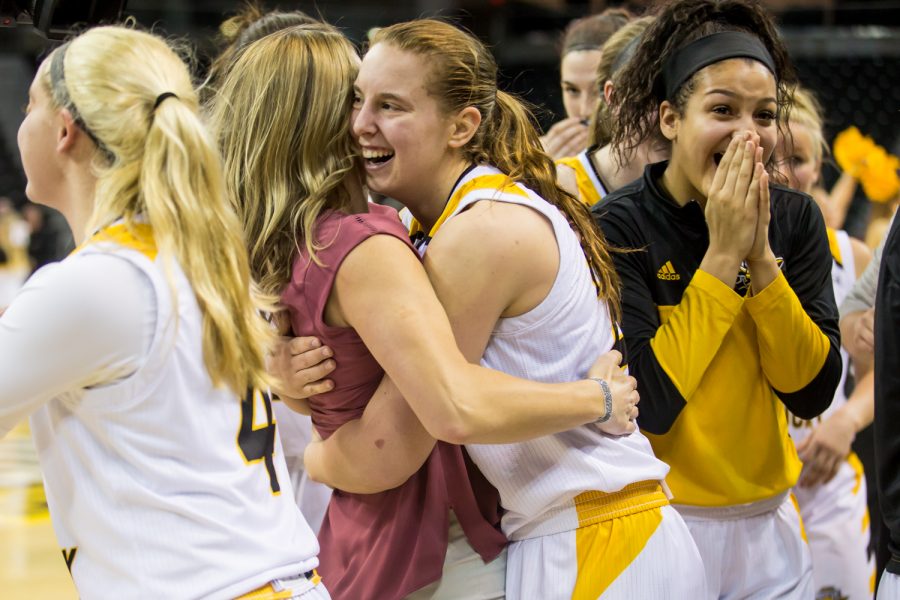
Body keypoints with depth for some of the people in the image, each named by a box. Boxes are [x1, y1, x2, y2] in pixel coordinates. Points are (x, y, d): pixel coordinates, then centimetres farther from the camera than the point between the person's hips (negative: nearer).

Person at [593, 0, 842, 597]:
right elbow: (648, 404, -22)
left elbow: (813, 391, -7)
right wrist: (722, 255, -21)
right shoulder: (617, 229, -14)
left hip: (770, 524, 4)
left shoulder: (796, 219, -1)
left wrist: (761, 256, -17)